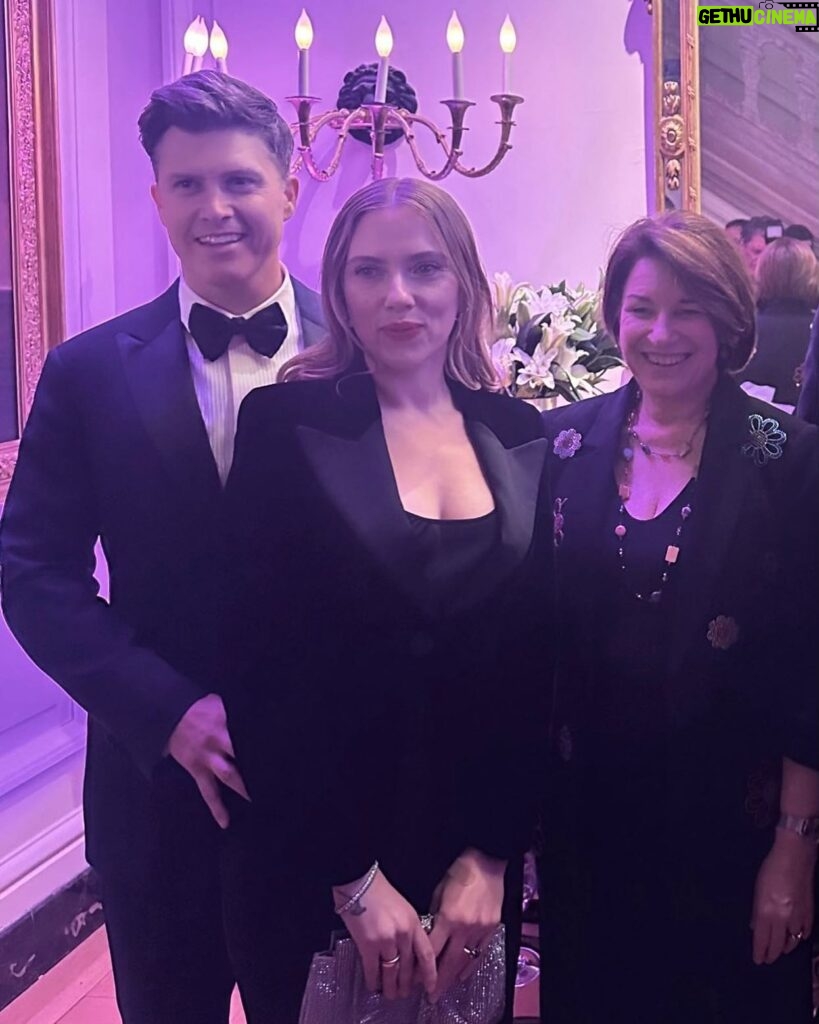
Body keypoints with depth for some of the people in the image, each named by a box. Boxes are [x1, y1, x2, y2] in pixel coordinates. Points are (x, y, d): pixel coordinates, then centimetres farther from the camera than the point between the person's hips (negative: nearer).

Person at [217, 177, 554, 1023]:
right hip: (308, 872, -3)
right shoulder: (286, 422, -9)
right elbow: (264, 668, -12)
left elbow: (538, 665, 2)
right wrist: (356, 879, -12)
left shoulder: (520, 437, 1)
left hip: (477, 867, 3)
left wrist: (491, 857, -4)